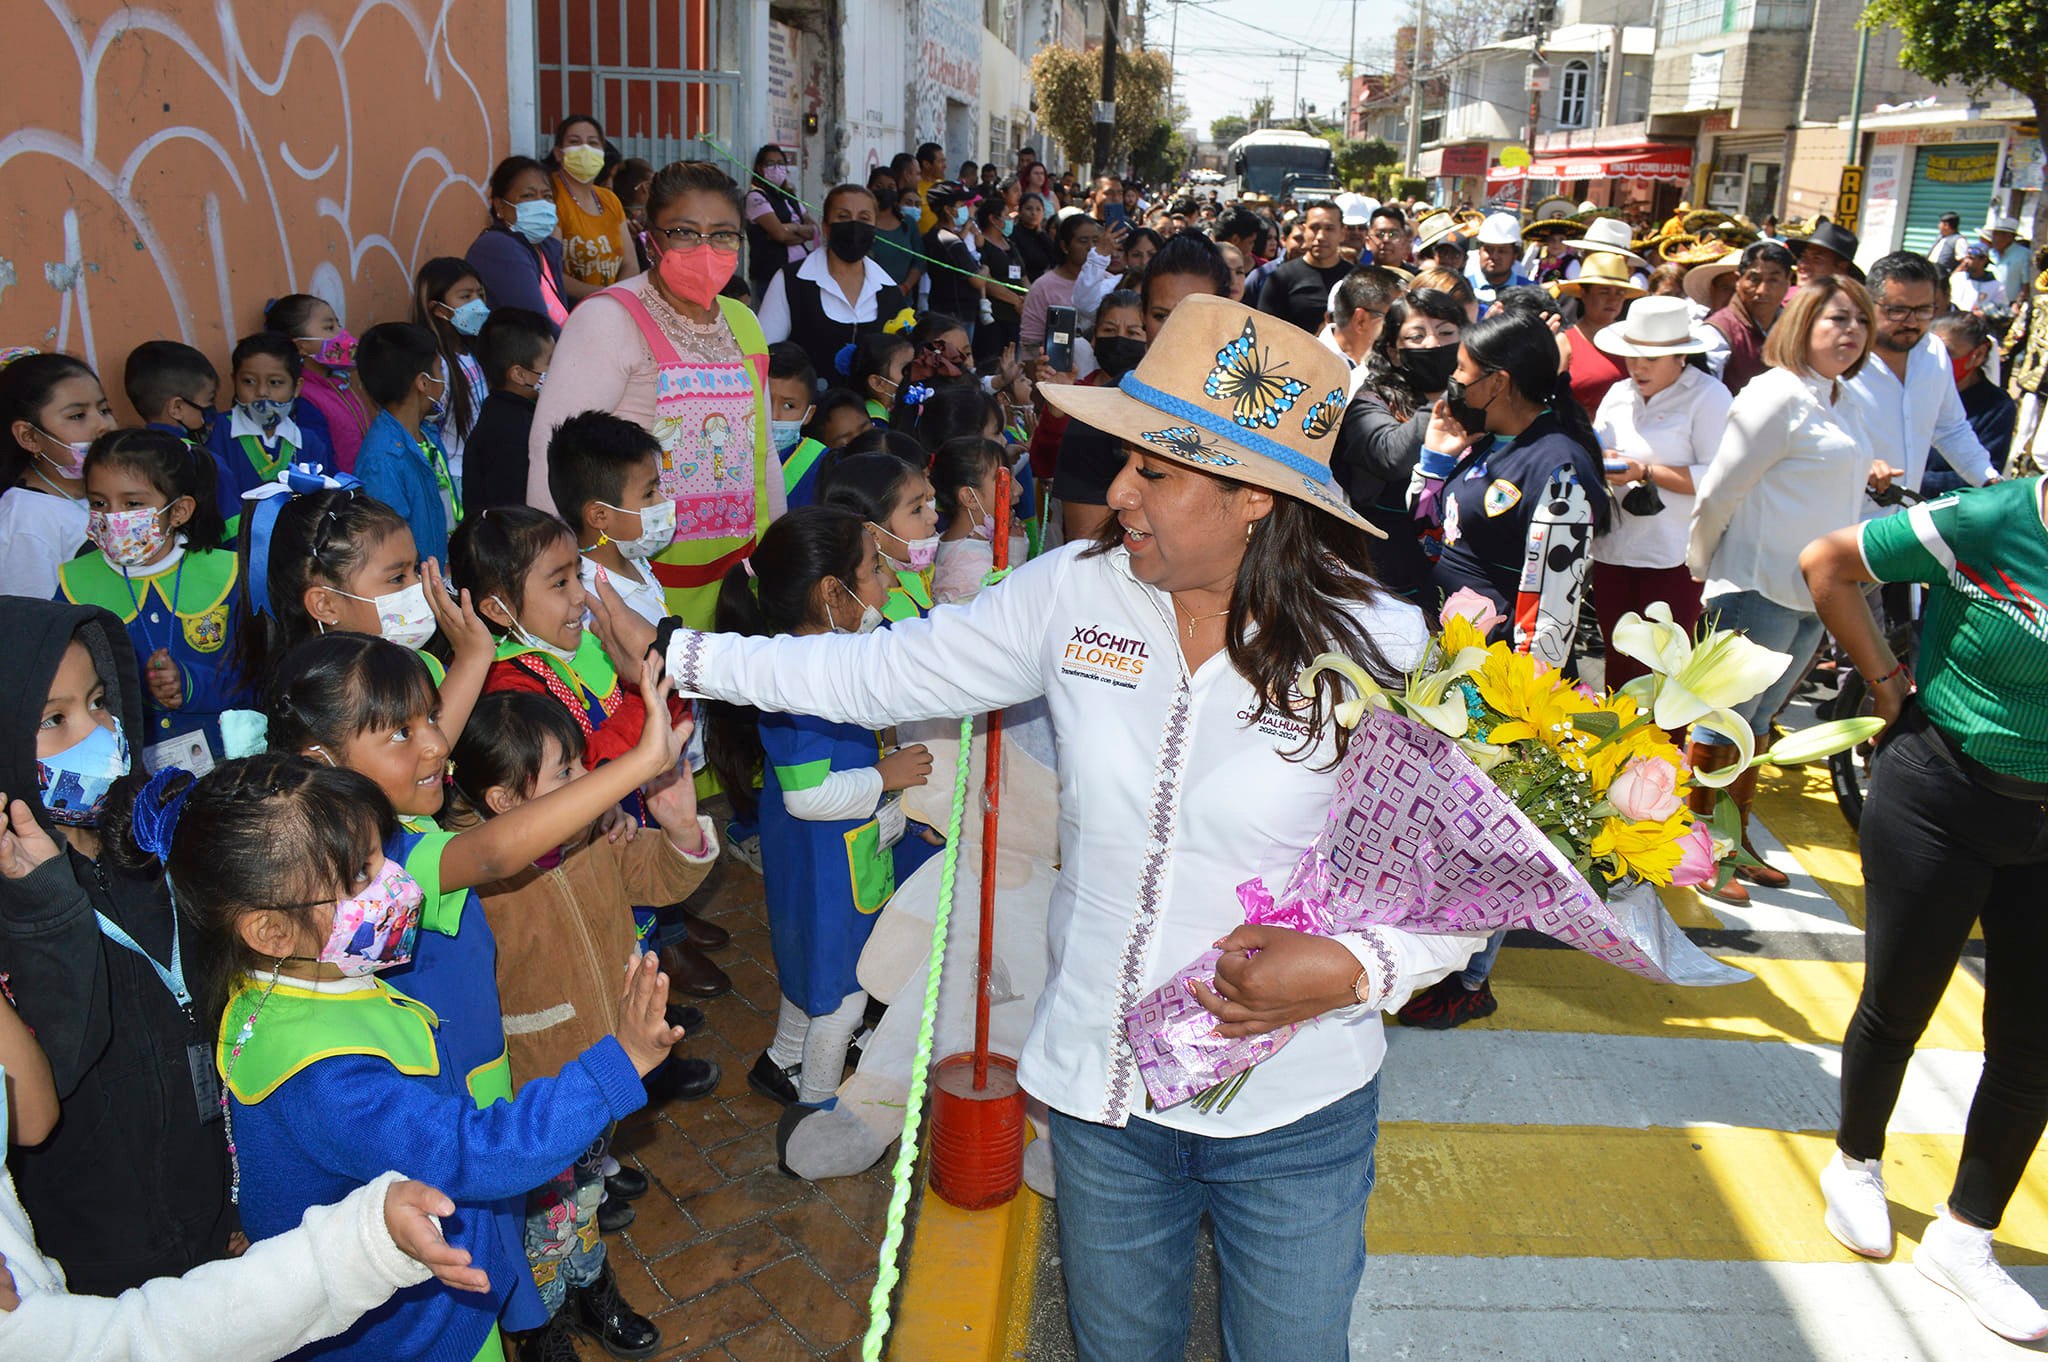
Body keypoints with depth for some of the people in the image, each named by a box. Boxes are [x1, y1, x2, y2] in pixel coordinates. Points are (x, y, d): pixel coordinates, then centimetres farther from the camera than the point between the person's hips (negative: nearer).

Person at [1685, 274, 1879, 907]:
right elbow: (1720, 491, -12)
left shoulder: (1846, 404, 13)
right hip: (1758, 589, -8)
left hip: (1812, 593, 8)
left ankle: (1735, 844, 28)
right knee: (1722, 725, 0)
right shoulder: (1778, 396, -14)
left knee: (1755, 722, 17)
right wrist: (1705, 568, -4)